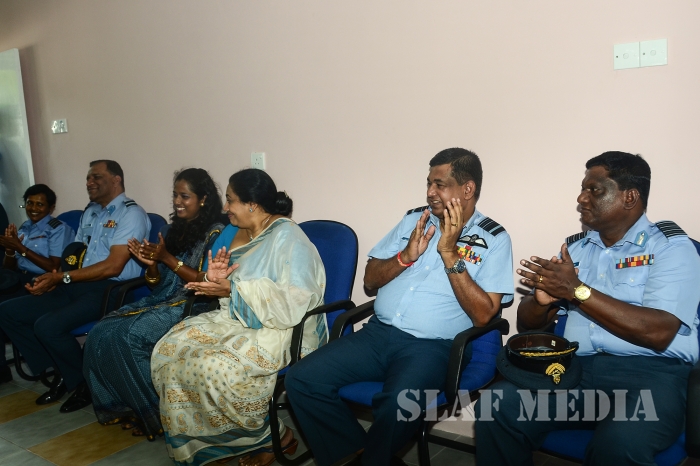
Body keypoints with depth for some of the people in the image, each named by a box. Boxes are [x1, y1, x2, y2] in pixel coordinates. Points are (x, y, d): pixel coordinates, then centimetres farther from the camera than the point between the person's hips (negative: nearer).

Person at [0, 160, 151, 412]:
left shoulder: (131, 214, -9)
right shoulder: (90, 212, 19)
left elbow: (113, 266, -17)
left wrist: (63, 278, -16)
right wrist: (54, 278, -3)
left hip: (110, 290, -9)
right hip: (75, 286, 9)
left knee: (47, 326, -28)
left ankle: (85, 382, -2)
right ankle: (59, 372, 9)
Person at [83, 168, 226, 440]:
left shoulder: (215, 233, -6)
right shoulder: (172, 230, 15)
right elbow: (156, 283, 14)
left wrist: (168, 258, -17)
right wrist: (150, 262, -7)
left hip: (191, 306, -7)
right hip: (160, 301, 7)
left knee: (125, 338, -24)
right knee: (100, 333, -13)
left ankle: (155, 412, -7)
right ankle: (119, 407, 0)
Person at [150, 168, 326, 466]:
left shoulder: (288, 237, -16)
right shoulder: (240, 234, 10)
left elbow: (294, 302, -27)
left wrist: (233, 289, -23)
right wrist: (217, 279, -6)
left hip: (280, 331, -9)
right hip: (239, 321, 9)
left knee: (213, 368, -28)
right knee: (169, 349, -7)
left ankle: (273, 437, -5)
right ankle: (196, 440, 4)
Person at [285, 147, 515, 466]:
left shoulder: (494, 240, 0)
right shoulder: (414, 219, 13)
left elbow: (483, 315, -9)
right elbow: (370, 279, 13)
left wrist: (449, 253, -14)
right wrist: (406, 256, -6)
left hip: (432, 346, -4)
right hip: (379, 333, 5)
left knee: (398, 406, -34)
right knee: (301, 380, -13)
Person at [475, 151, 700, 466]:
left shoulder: (671, 247, 2)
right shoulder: (574, 247, 17)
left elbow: (658, 333, -13)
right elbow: (528, 321, 15)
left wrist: (577, 291, -13)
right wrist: (542, 300, -8)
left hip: (648, 372, -3)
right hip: (575, 368, 4)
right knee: (498, 406, -22)